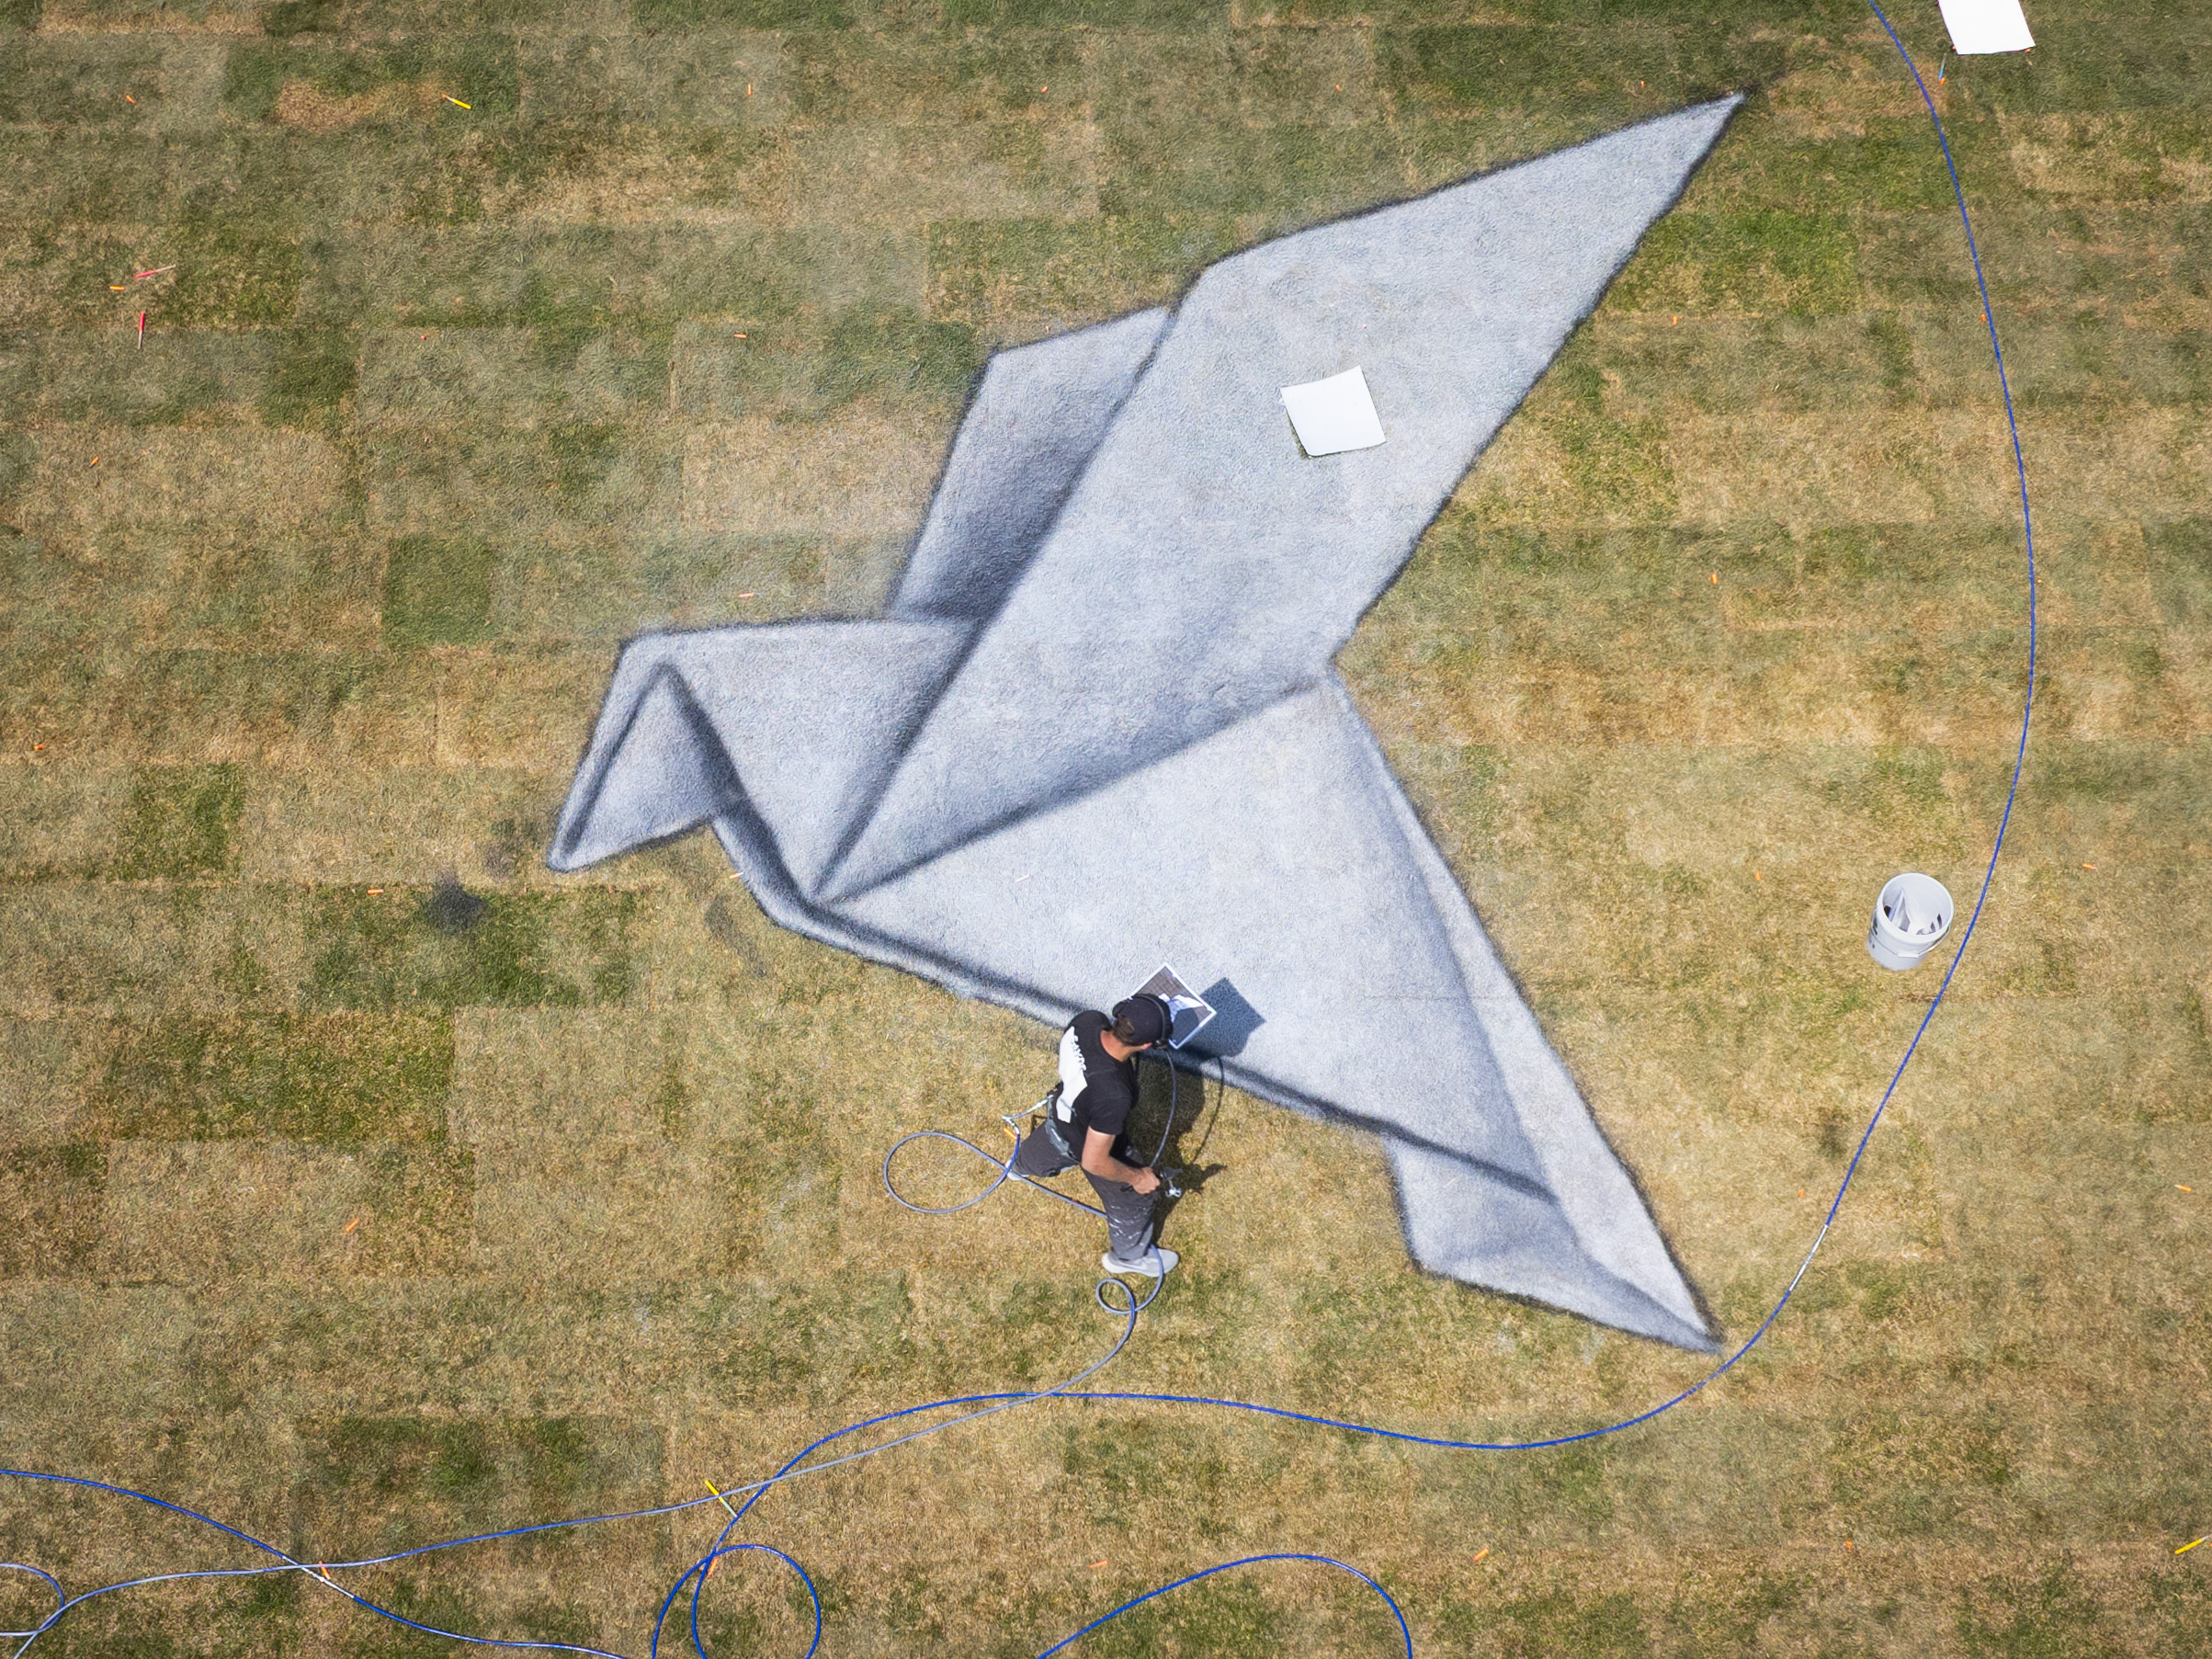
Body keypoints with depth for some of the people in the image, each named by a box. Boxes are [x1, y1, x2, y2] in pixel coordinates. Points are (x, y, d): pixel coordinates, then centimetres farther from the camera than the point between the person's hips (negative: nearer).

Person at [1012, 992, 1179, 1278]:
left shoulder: (1087, 1020, -33)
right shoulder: (1114, 1098, -48)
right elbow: (1094, 1162, -34)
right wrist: (1137, 1176, -18)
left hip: (1061, 1113, 6)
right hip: (1093, 1145, -6)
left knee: (1048, 1145, 42)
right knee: (1133, 1200, 25)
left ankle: (1021, 1164, 77)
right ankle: (1129, 1256, 55)